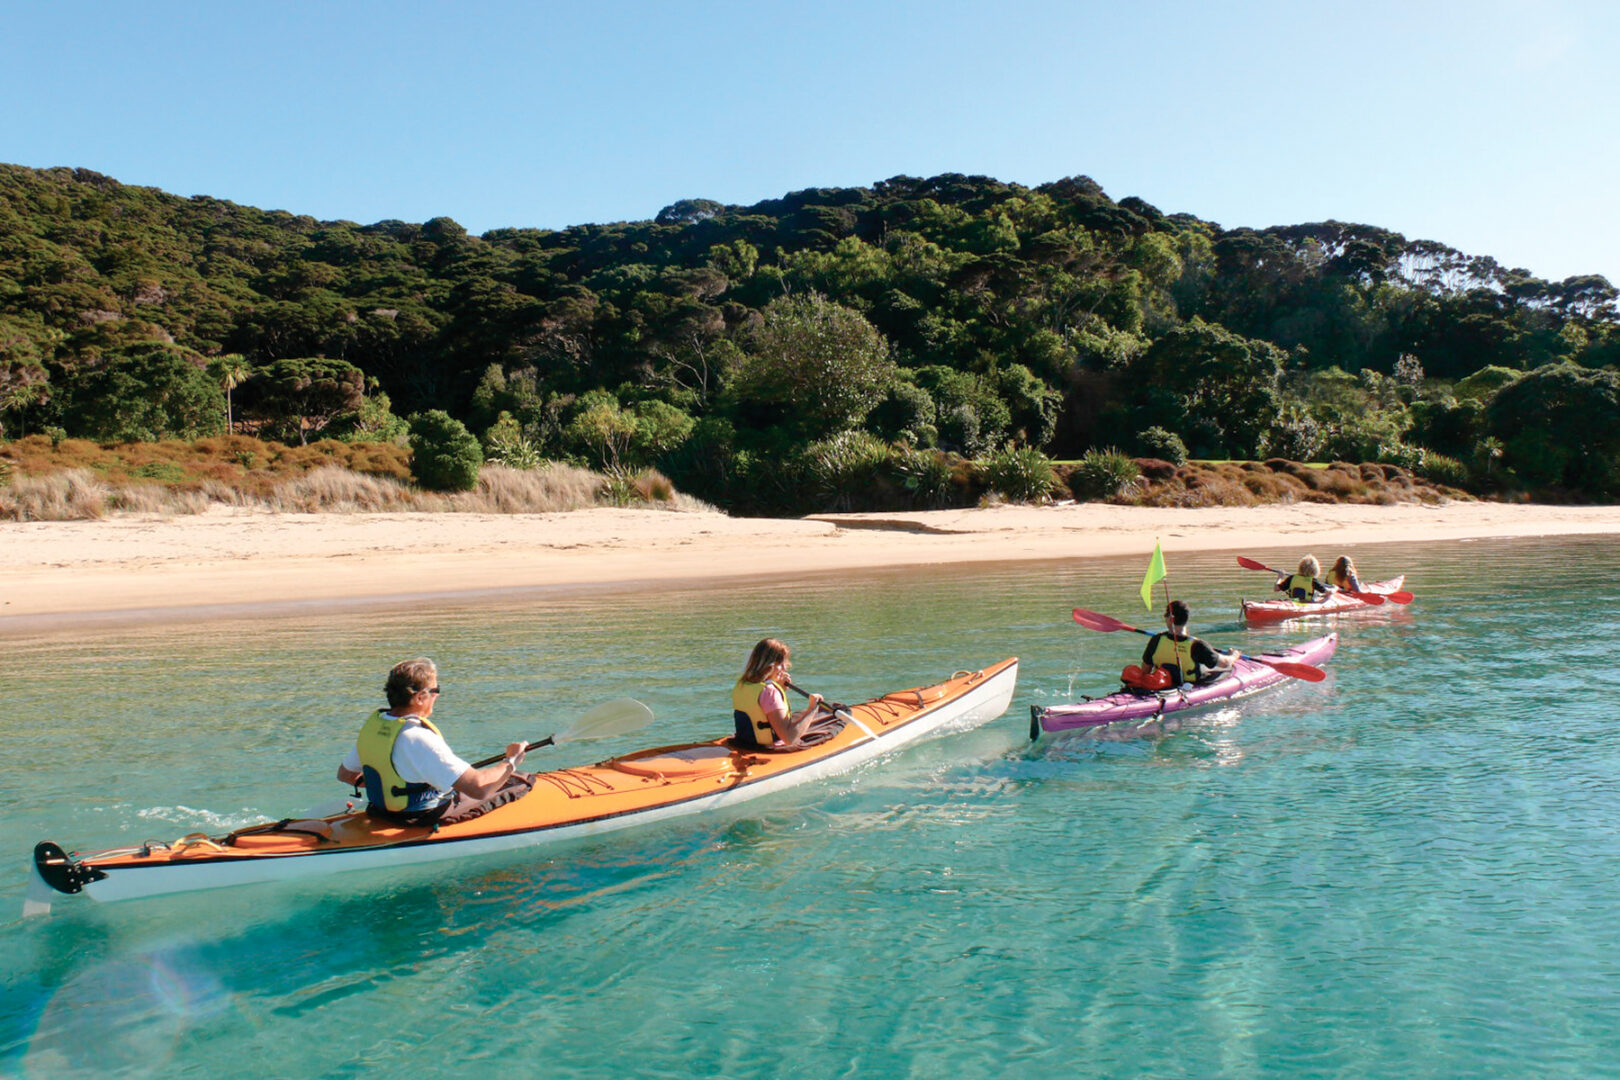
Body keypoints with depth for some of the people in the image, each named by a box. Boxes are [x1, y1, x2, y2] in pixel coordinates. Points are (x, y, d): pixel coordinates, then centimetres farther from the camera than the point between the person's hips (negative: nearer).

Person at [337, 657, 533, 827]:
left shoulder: (371, 724, -5)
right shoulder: (420, 739, -30)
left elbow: (344, 774, 12)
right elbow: (479, 788, -34)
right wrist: (510, 761, -18)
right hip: (432, 820, -8)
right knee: (519, 782, 7)